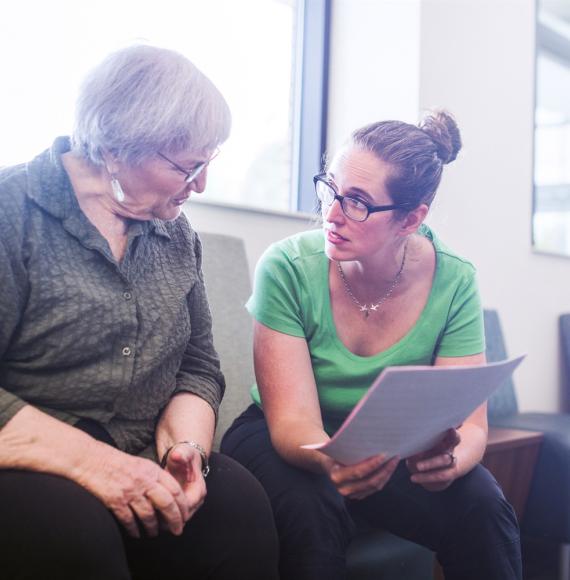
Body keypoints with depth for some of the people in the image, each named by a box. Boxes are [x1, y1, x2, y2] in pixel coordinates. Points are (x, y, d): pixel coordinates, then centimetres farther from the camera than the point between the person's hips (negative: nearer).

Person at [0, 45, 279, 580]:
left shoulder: (175, 234, 10)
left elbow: (198, 365, 11)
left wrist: (186, 446, -9)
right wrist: (87, 459, -24)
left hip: (139, 470, 5)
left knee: (237, 503, -23)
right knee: (74, 527, -35)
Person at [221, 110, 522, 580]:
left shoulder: (454, 283, -15)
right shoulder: (288, 268, -21)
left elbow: (470, 423, -16)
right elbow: (293, 421, -24)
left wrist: (451, 458, -40)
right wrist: (334, 461, -47)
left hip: (387, 448, 2)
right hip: (281, 442, -1)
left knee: (483, 507, -24)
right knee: (312, 507, -33)